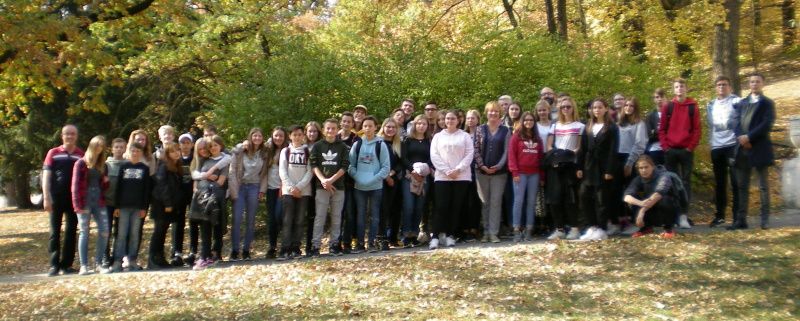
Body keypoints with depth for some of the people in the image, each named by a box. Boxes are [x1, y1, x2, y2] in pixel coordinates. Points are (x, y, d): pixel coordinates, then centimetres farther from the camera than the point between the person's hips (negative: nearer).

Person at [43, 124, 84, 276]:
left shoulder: (82, 155, 6)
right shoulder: (53, 153, 4)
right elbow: (46, 176, 1)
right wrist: (46, 198, -8)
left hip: (74, 199, 1)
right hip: (56, 198, -1)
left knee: (71, 232, 4)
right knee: (55, 232, 2)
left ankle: (67, 264, 12)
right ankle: (54, 265, 6)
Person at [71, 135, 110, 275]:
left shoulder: (102, 165, 16)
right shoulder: (81, 163, 0)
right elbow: (76, 185, -5)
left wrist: (106, 182, -2)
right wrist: (78, 205, -12)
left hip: (99, 202, 5)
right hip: (85, 202, -5)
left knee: (104, 232, -3)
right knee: (84, 233, 0)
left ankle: (98, 263, 7)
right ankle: (84, 266, 4)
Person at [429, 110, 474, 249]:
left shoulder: (465, 136, 9)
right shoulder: (438, 136, 11)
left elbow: (470, 154, 0)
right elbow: (434, 156, 2)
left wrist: (458, 170, -12)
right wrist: (447, 171, -10)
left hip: (461, 176, 1)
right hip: (442, 176, 0)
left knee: (456, 207, 2)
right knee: (441, 207, -8)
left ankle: (450, 235, 9)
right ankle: (434, 236, -8)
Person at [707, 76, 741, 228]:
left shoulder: (736, 101, 1)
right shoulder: (711, 105, 17)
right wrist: (711, 141, 10)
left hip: (733, 145, -5)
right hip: (716, 147, 5)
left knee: (735, 182, -4)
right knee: (719, 183, 9)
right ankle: (719, 215, 15)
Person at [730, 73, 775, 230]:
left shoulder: (767, 103, 4)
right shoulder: (741, 103, 17)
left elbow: (767, 124, -9)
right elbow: (737, 123, 10)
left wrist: (749, 137, -15)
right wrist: (741, 138, -9)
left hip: (760, 149, -4)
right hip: (742, 149, 5)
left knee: (763, 186, 1)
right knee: (742, 186, 4)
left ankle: (765, 219, 4)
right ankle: (741, 219, 7)